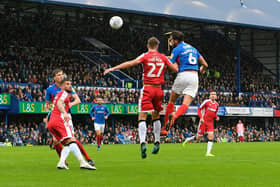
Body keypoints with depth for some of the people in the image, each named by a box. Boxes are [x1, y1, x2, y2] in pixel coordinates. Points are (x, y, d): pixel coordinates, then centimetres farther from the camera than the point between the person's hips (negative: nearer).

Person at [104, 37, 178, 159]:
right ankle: (157, 142, 23)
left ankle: (143, 143, -25)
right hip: (158, 89, 4)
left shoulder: (145, 56, -4)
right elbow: (176, 69, 12)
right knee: (156, 116, 20)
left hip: (147, 88, -4)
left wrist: (113, 69, -16)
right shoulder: (163, 57, 6)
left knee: (142, 117, -7)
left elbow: (130, 63, -17)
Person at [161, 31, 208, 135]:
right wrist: (202, 70, 46)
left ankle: (165, 128, 9)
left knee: (171, 101, 13)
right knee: (186, 104, -5)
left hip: (183, 75, -3)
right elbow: (205, 64, 25)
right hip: (194, 77, 4)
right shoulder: (193, 49, 21)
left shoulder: (177, 49, 2)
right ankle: (175, 116, -37)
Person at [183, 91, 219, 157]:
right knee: (198, 138, 1)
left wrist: (216, 117, 0)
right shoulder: (206, 102, -9)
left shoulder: (217, 105, 7)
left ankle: (208, 153, -10)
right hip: (203, 121, -4)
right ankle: (187, 139, 29)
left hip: (210, 122, 4)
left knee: (211, 136, -12)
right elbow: (199, 110, -5)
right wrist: (201, 118, -18)